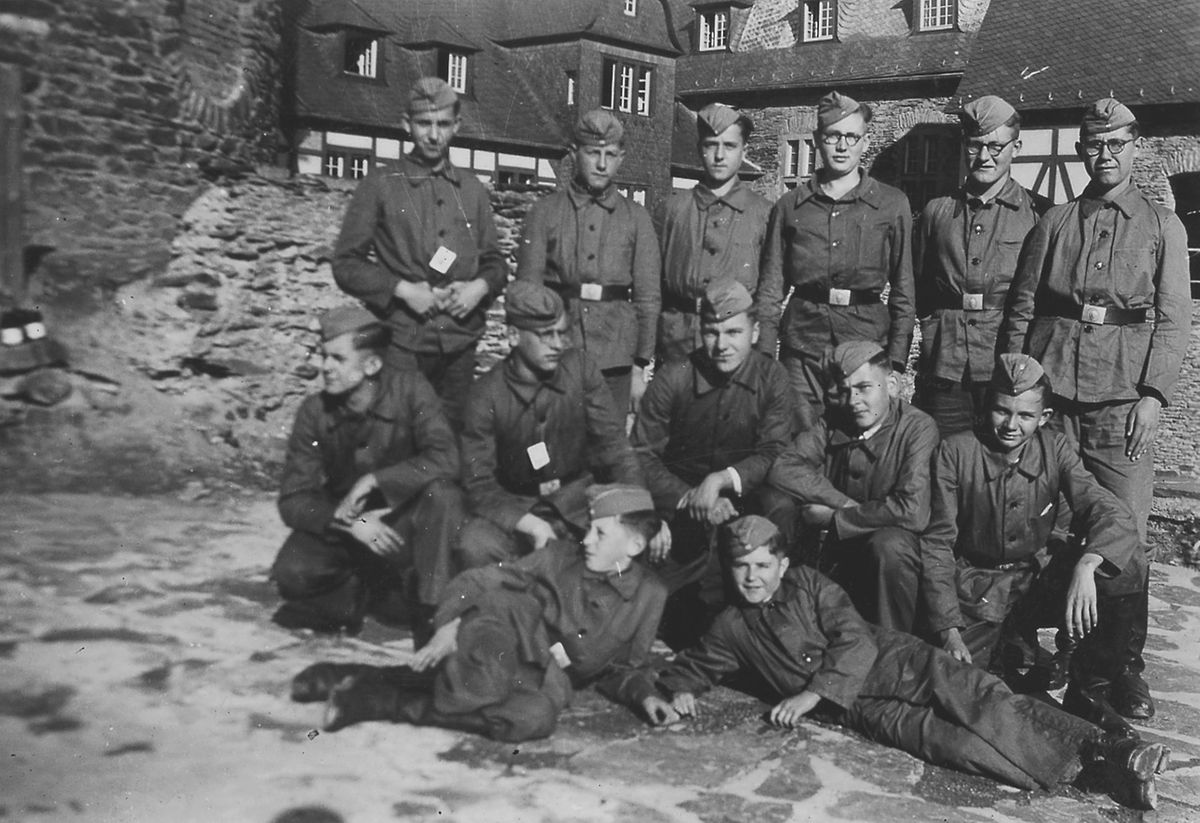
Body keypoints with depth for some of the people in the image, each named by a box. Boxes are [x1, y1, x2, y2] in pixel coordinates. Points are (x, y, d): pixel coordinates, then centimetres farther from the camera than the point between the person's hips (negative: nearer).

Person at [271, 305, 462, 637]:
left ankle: (433, 611, -19)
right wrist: (349, 522, -26)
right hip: (343, 528, 2)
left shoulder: (410, 392, -14)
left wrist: (372, 481, -30)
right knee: (292, 575, -25)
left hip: (403, 523, -1)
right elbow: (293, 500, -10)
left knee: (440, 492, -32)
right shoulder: (315, 411, -8)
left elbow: (445, 458, -29)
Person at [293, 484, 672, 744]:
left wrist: (645, 696, 0)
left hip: (543, 680, 2)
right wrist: (450, 625, -11)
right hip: (499, 637, -2)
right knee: (489, 680, -40)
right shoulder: (560, 556, 6)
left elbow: (624, 668, 20)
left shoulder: (648, 595, 9)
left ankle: (384, 701, -26)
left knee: (538, 716, -37)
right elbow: (481, 581, 5)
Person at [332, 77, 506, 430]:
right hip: (401, 345, -3)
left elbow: (494, 262, 18)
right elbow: (346, 264, 0)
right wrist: (402, 289, -13)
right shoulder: (379, 186, 2)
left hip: (461, 344, 3)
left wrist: (480, 286, -5)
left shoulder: (472, 190, 13)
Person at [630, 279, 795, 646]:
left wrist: (722, 479, -25)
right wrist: (689, 499, -21)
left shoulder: (771, 378, -1)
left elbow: (774, 453, -8)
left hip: (744, 504, 1)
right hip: (677, 505, -1)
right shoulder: (671, 379, -6)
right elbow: (642, 455, -6)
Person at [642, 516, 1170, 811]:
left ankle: (1108, 749, -32)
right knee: (936, 736, -28)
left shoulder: (810, 584, 8)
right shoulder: (733, 628, 15)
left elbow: (857, 643, -3)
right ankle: (1066, 773, -40)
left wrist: (811, 694, -13)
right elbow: (694, 665, 23)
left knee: (980, 700, -25)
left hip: (891, 661, 0)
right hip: (856, 706, 0)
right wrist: (680, 693, -3)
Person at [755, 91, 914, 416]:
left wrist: (896, 361, -3)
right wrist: (764, 357, -1)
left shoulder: (892, 205, 5)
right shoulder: (789, 207, 8)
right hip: (802, 345, 1)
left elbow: (903, 289, 5)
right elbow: (770, 289, 8)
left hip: (867, 341, -1)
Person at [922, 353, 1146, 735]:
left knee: (1126, 565, -24)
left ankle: (1086, 692, -5)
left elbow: (1112, 513, -16)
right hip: (977, 595, -2)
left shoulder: (1055, 450, -4)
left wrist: (1086, 566, -39)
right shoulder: (956, 452, -11)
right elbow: (936, 544, -11)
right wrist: (949, 631, -21)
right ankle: (1006, 655, 11)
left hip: (1039, 582, 2)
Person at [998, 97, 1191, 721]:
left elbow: (1174, 317, 4)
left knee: (1126, 534, -4)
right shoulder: (1053, 224, 12)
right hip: (1049, 392, 1)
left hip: (1122, 398, -1)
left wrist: (1154, 393, -7)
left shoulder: (1162, 227, 10)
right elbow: (1020, 309, 11)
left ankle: (1125, 665, 6)